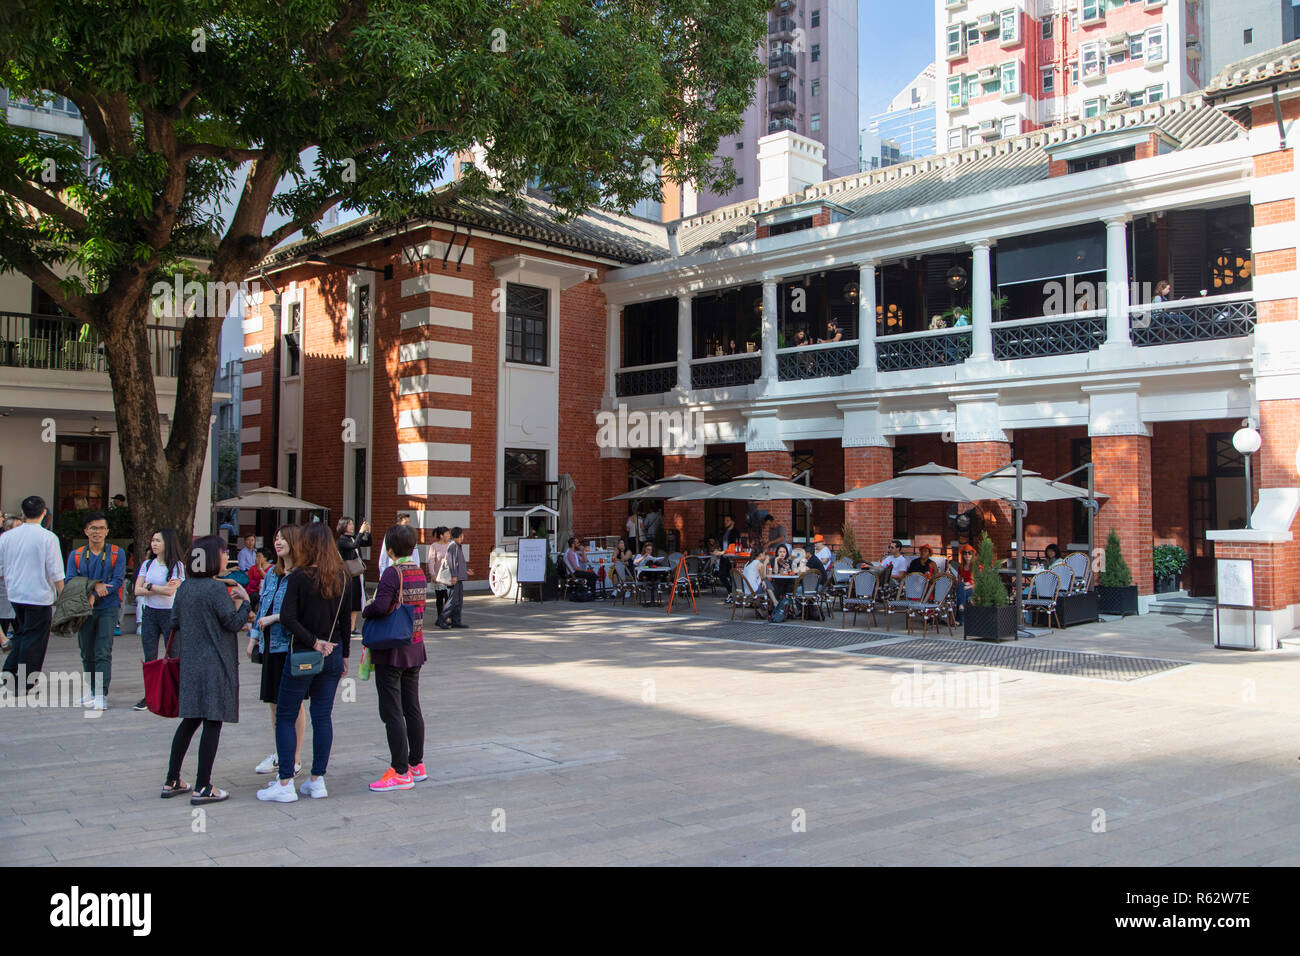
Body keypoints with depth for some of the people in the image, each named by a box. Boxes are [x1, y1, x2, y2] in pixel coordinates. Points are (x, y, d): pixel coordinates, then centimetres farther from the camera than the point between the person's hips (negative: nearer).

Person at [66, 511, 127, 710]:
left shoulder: (117, 553, 2)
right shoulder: (76, 555, 9)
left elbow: (117, 581, -7)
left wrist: (94, 595, -17)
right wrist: (93, 585, -16)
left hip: (108, 608, -3)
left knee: (103, 653, -10)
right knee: (87, 653, 11)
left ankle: (102, 694, -12)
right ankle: (90, 689, 25)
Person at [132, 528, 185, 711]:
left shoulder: (177, 565, -6)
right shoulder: (147, 564, 8)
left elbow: (171, 591, -17)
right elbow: (137, 590, -1)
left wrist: (149, 586, -5)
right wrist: (161, 589, -12)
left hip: (170, 613, -4)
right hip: (149, 613, 4)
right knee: (150, 658, 4)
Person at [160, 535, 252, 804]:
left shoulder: (184, 588, 8)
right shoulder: (216, 589, -15)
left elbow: (173, 625, 13)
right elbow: (234, 623, -11)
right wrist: (245, 601, 3)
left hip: (190, 663, 8)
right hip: (216, 665, -8)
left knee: (190, 720, 15)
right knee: (213, 723, -2)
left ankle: (171, 782, 20)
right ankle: (202, 788, 0)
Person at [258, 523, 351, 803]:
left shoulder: (300, 577, -12)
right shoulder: (342, 578, 1)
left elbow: (288, 617, -19)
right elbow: (346, 620, 6)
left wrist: (314, 642, -13)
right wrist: (344, 656, 14)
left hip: (302, 655, -5)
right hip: (332, 654, 5)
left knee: (285, 717, 6)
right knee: (323, 716, 10)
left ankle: (285, 784, 5)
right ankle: (317, 780, 13)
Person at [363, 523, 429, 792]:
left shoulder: (392, 573, -16)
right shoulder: (420, 573, 7)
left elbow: (381, 607, -28)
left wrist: (365, 611, -7)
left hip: (391, 651, -8)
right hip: (415, 648, 8)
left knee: (392, 712, -3)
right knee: (412, 708, 15)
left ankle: (400, 772, -2)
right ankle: (417, 764, 23)